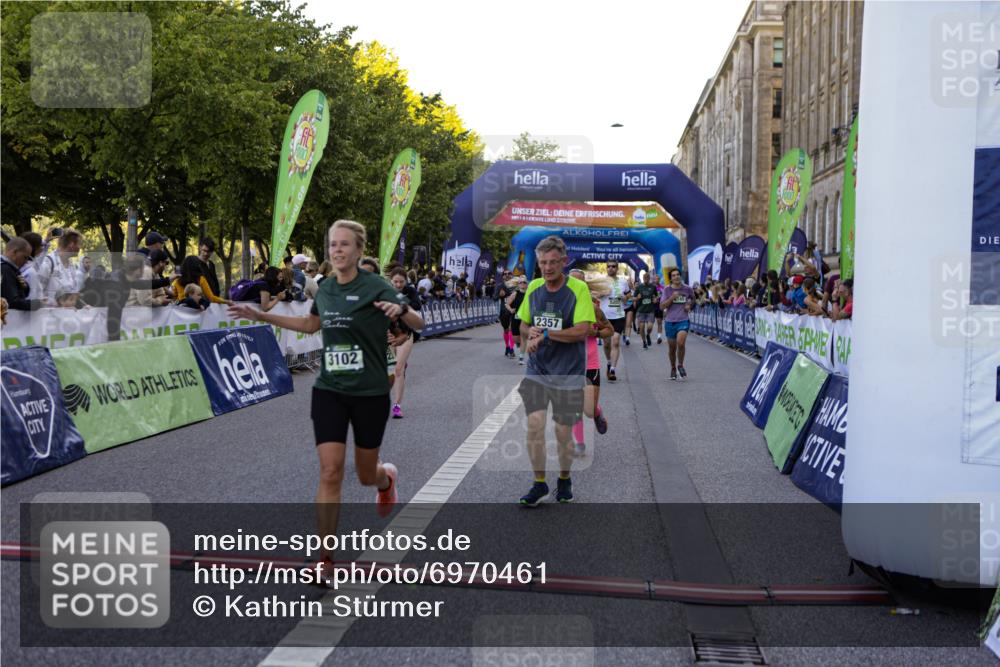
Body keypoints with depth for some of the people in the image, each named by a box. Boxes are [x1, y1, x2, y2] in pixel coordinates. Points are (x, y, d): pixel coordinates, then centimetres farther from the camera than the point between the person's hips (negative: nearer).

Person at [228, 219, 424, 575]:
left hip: (370, 394, -3)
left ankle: (387, 477, 51)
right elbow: (310, 324, 24)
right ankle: (325, 558, -1)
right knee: (330, 472, -8)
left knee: (366, 475, 12)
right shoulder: (325, 289, 4)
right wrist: (261, 315, 20)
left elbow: (419, 323, -17)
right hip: (329, 391, 3)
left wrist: (400, 309, -39)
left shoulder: (375, 286, -11)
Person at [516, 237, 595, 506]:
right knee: (534, 424, -10)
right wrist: (530, 332, -6)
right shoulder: (533, 288, 7)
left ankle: (564, 479, 29)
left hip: (568, 373, -3)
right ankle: (539, 484, 4)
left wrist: (546, 333, -20)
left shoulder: (579, 289, -9)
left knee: (564, 433, 5)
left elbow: (582, 331, -17)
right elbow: (523, 324, 17)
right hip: (536, 370, 3)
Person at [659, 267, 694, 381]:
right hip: (670, 321, 1)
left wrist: (689, 305, 7)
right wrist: (672, 297, -18)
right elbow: (662, 306, -7)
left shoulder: (687, 289, 2)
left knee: (680, 343, -22)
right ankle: (673, 368, 31)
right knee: (672, 347, 9)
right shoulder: (667, 289, -1)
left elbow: (692, 298, 25)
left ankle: (680, 365, 1)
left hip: (683, 321, -1)